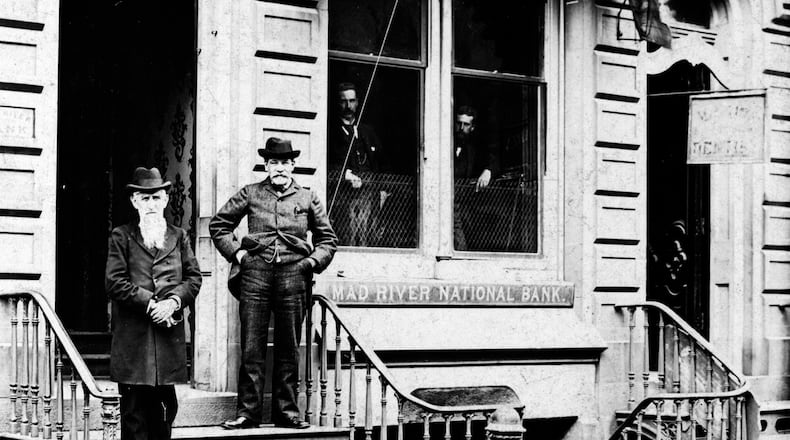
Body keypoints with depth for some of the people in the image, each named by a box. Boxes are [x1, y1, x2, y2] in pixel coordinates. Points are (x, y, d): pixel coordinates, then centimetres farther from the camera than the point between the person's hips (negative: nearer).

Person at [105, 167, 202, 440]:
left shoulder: (179, 237, 16)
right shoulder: (121, 237, 6)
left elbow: (193, 277, 9)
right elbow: (115, 282, -4)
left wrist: (173, 301, -10)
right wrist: (150, 303, -13)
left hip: (169, 333, 3)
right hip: (132, 336, -3)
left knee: (165, 408, 6)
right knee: (134, 411, -2)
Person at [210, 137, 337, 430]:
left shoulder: (307, 199, 13)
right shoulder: (250, 194, 10)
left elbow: (328, 239, 19)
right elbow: (218, 225, 16)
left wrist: (312, 262, 4)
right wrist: (235, 252, 5)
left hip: (293, 274, 1)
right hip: (255, 273, -1)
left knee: (289, 348, 5)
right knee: (251, 347, -2)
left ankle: (286, 410, 11)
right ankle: (248, 411, 1)